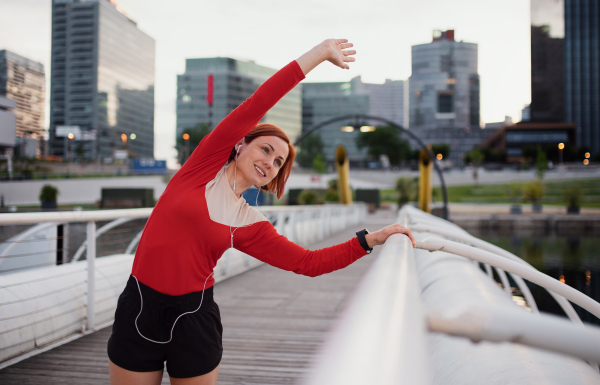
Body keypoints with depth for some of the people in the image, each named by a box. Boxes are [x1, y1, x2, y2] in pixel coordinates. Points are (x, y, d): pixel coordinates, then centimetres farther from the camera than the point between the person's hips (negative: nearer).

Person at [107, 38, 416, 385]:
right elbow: (254, 106, -9)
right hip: (139, 311, -2)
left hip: (194, 319, 2)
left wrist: (371, 239, -4)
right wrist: (318, 53, -9)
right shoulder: (206, 165, -3)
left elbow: (310, 262, 0)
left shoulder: (251, 225, 3)